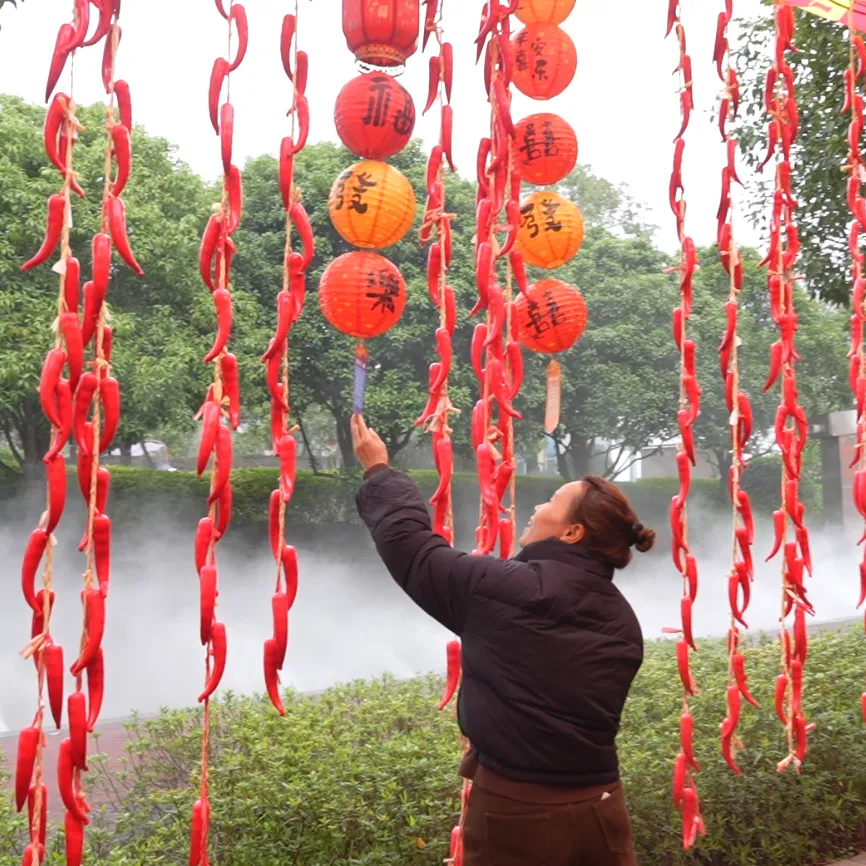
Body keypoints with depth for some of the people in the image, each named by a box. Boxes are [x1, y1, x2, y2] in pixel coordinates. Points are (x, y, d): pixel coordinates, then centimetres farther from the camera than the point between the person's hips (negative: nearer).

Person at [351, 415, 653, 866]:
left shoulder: (502, 590, -15)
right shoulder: (625, 623, 3)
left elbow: (409, 542, -3)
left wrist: (378, 470, 13)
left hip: (515, 812, -5)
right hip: (599, 811, 5)